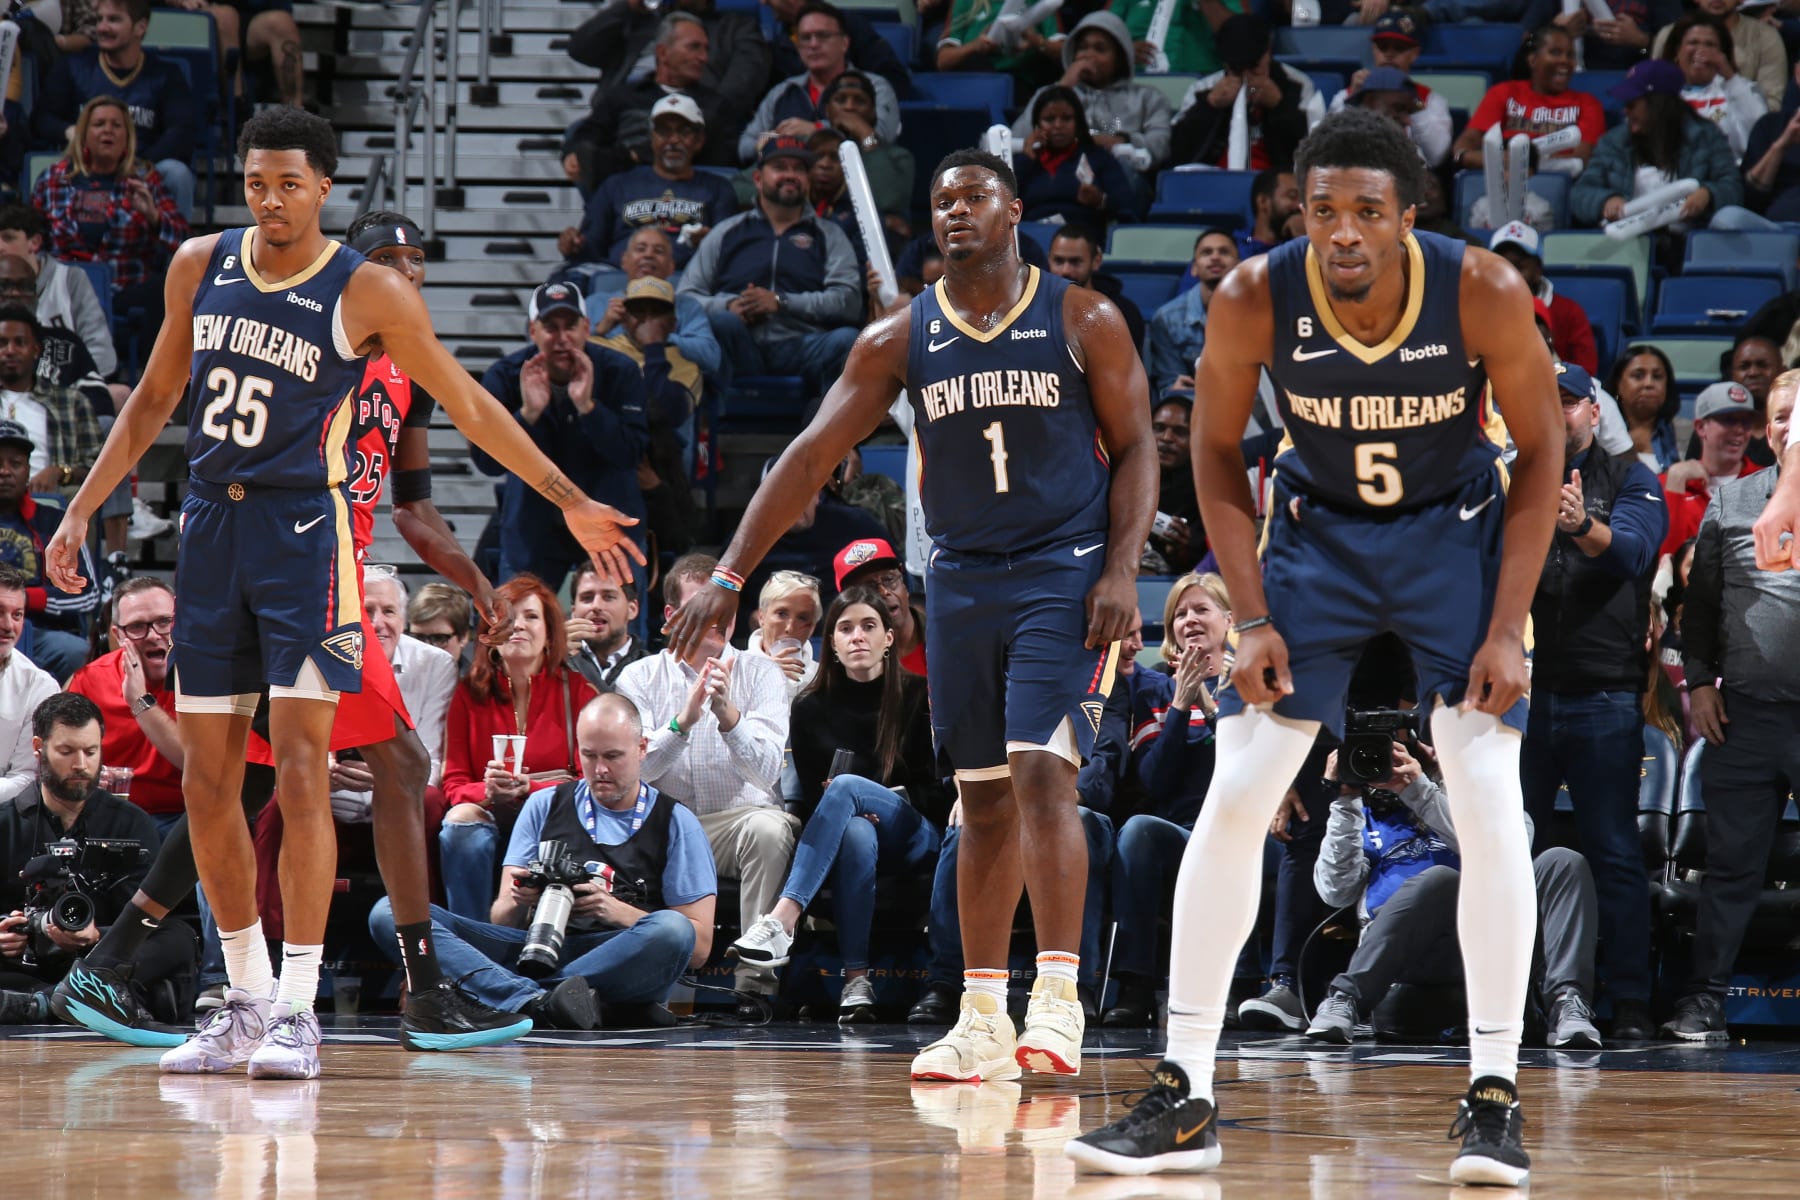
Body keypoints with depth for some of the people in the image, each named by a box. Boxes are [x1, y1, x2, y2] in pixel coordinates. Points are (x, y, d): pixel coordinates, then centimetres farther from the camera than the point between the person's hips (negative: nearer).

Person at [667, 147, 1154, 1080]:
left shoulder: (1081, 322, -3)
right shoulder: (900, 340, 4)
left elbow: (1136, 449, 0)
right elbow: (812, 455, 2)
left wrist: (1122, 570, -14)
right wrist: (729, 576, -5)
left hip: (1065, 574, -4)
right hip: (962, 580, 4)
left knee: (1041, 773, -18)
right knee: (983, 799, 6)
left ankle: (1058, 1001, -18)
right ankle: (982, 1021, 10)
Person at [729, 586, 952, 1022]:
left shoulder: (918, 699, 4)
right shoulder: (812, 708, 9)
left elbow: (937, 790, 2)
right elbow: (810, 795, 8)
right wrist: (861, 810, -14)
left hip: (914, 836, -1)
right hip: (849, 831, 1)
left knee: (847, 787, -33)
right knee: (855, 833, -38)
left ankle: (781, 921, -48)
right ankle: (856, 980, -47)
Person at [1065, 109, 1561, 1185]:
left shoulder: (1483, 293, -26)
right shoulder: (1257, 301, -23)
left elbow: (1540, 453, -12)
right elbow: (1218, 450, -6)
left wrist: (1508, 629, -17)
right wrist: (1253, 619, -12)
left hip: (1456, 531, -1)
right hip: (1319, 526, 1)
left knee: (1491, 802, -13)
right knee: (1234, 798, -6)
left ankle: (1495, 1096, -5)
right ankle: (1185, 1098, 0)